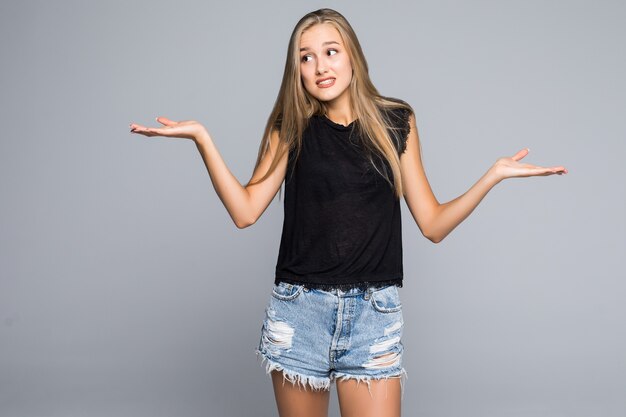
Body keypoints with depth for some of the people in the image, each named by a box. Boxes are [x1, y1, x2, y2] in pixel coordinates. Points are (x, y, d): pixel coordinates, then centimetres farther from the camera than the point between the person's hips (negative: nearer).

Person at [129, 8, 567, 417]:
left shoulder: (395, 122, 6)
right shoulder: (292, 128, 5)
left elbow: (433, 224, 6)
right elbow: (245, 211, -6)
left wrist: (494, 175, -4)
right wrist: (201, 137, -11)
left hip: (374, 312, 0)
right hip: (299, 309, 1)